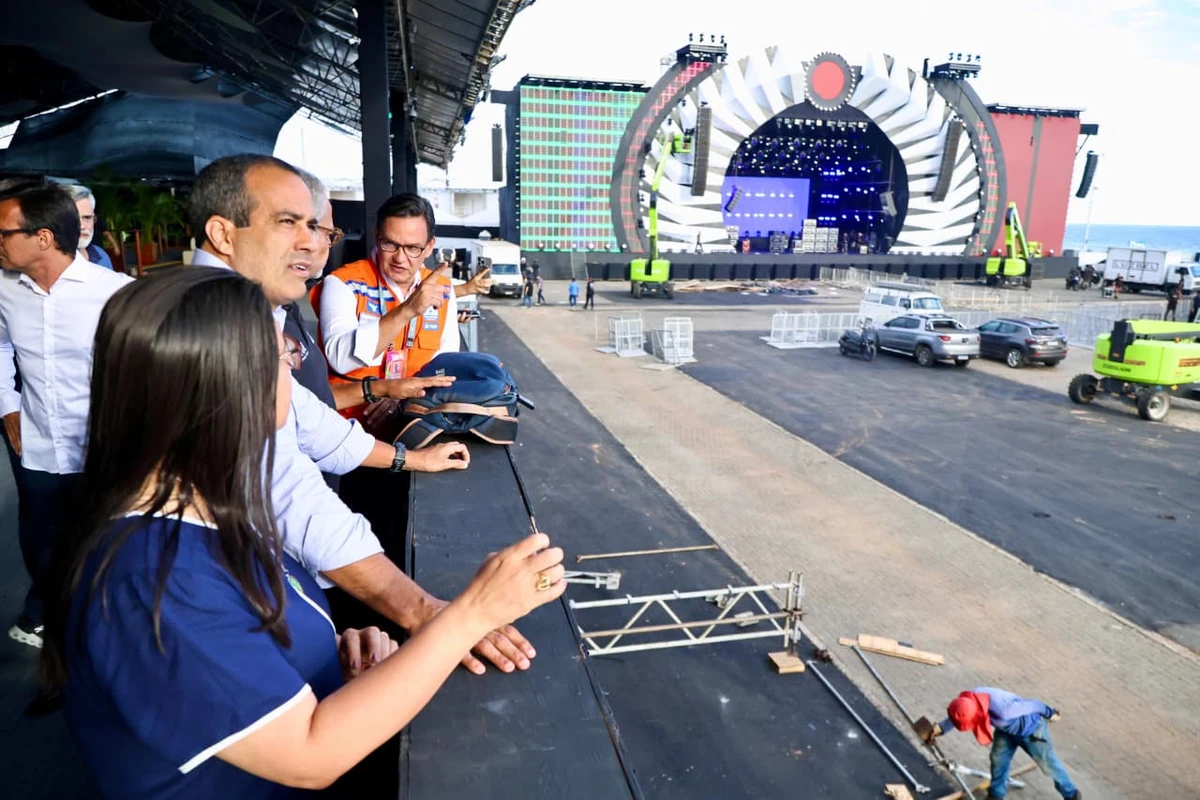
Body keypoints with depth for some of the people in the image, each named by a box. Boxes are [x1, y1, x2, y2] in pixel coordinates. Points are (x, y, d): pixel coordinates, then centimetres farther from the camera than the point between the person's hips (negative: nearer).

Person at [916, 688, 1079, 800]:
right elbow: (959, 715, -5)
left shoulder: (1002, 711, -48)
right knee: (998, 759, 13)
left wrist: (1050, 713, -10)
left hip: (1032, 729, -6)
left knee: (1048, 764, 15)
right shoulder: (971, 699, -28)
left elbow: (1032, 705, -31)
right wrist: (940, 728, -13)